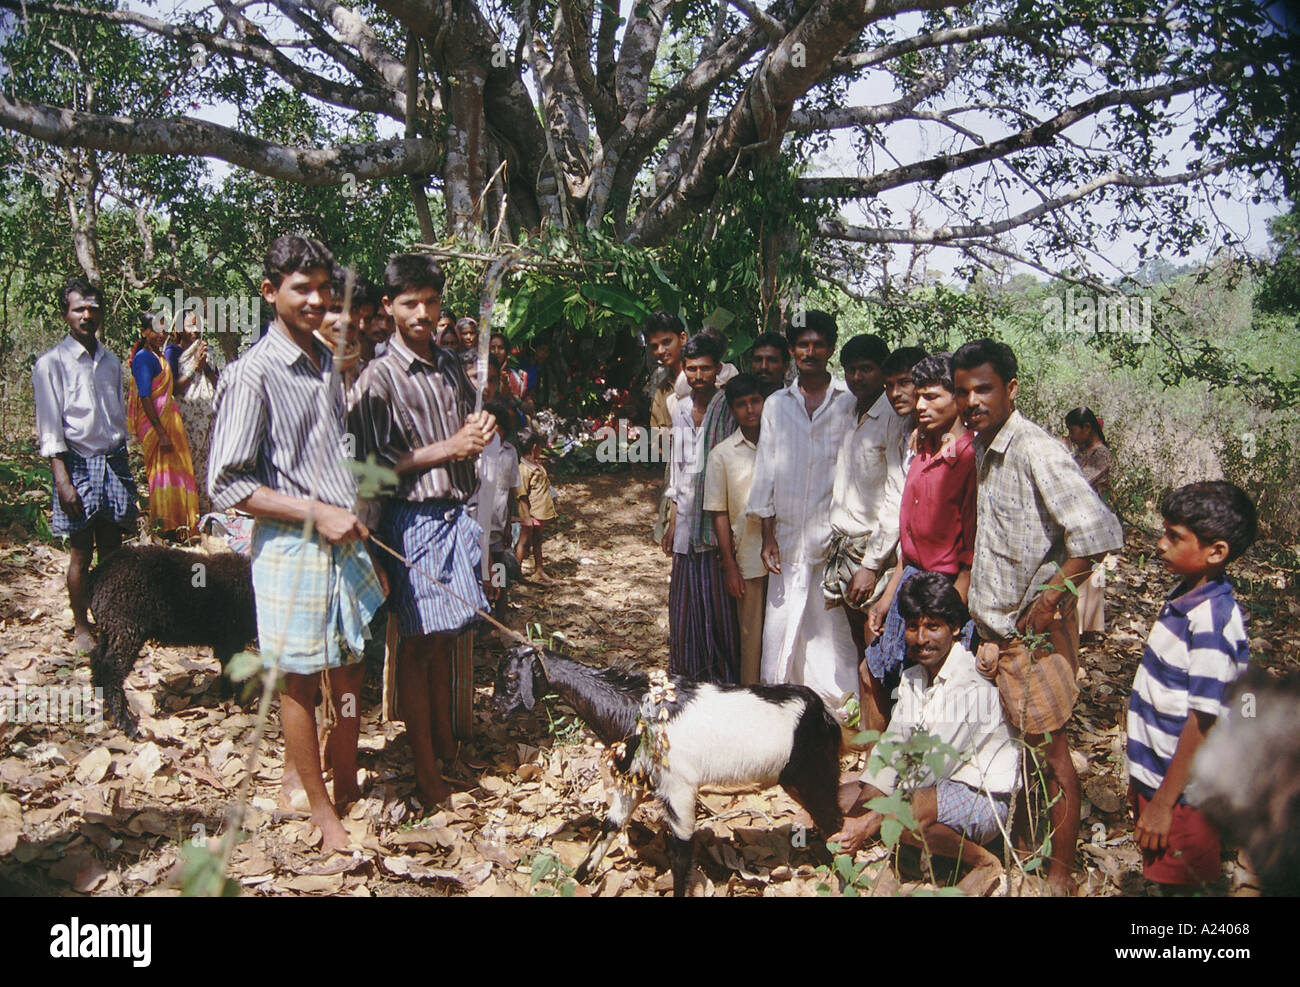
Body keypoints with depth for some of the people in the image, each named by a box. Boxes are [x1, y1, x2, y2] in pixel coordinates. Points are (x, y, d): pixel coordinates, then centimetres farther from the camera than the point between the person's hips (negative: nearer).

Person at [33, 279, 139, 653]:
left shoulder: (110, 361, 12)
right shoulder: (51, 362, -5)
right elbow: (50, 428, -9)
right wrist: (63, 479, -15)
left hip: (114, 460, 5)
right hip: (78, 463, -5)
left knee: (112, 548, 8)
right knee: (81, 552, 1)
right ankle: (80, 628, 13)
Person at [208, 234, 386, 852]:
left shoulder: (327, 362, 10)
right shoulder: (252, 376, -13)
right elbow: (226, 485, -14)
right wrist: (315, 512, -18)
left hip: (346, 541, 7)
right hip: (291, 547, -7)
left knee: (350, 672, 15)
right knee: (299, 680, 7)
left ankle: (346, 783, 33)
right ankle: (320, 809, 21)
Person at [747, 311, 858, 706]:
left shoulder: (849, 402, 2)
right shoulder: (776, 404, 11)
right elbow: (766, 471, 10)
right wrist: (768, 536, 4)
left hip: (835, 536, -3)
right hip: (788, 538, 3)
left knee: (834, 626, 1)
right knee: (781, 625, 4)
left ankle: (838, 709, 11)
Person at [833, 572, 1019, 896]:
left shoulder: (974, 684, -21)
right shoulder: (912, 680, 7)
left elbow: (935, 764, -25)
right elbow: (891, 747, 1)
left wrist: (870, 823, -28)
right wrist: (862, 806, -16)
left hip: (984, 796, -8)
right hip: (931, 786, 8)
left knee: (903, 814, -36)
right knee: (839, 800, -3)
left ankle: (984, 863, -9)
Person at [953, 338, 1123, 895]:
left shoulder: (1035, 452, -19)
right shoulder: (981, 451, 8)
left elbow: (1097, 533, -26)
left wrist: (1050, 599, -18)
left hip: (1034, 633, -8)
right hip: (993, 626, 8)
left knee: (1049, 750, 3)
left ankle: (1061, 874, 17)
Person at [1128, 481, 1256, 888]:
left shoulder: (1213, 621, -25)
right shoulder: (1184, 597, 3)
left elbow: (1204, 722, -23)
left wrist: (1163, 803, -18)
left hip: (1182, 793, -9)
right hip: (1152, 776, 9)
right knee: (1154, 877, 21)